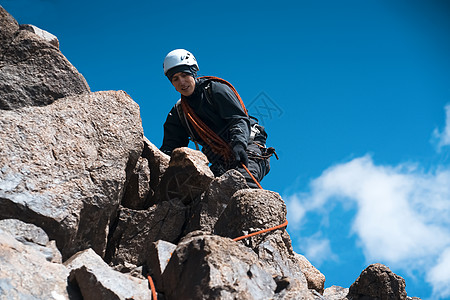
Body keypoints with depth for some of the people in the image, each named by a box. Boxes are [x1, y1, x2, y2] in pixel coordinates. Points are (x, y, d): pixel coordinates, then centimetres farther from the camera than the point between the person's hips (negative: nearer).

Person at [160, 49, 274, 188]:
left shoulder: (216, 90, -1)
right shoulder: (178, 113, 14)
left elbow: (239, 119, -12)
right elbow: (170, 147, 9)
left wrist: (239, 144, -33)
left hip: (248, 147, -4)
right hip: (221, 163, 5)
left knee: (243, 178, -35)